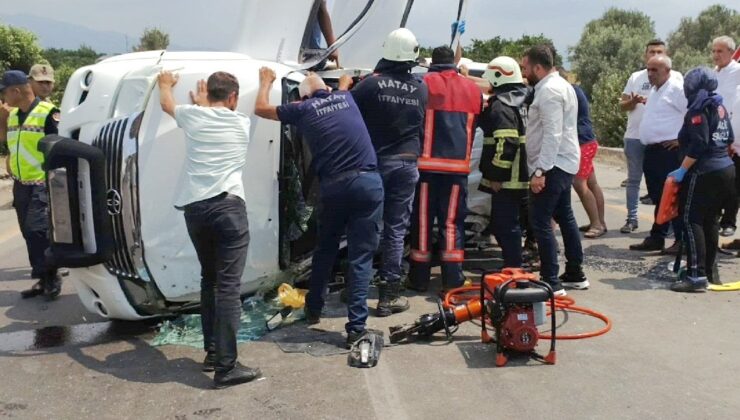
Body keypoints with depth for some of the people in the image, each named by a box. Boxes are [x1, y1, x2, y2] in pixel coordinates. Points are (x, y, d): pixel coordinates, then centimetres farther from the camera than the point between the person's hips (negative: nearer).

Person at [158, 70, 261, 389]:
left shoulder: (192, 116, 13)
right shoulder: (241, 123, 11)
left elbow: (167, 104, 37)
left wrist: (166, 83, 57)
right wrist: (203, 102, 51)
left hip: (195, 208, 4)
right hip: (228, 207, -4)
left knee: (209, 280, 19)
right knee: (228, 285, -6)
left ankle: (212, 352, 26)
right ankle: (226, 366, -8)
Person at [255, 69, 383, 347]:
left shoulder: (302, 109, 10)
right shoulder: (345, 98, 18)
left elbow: (260, 109, 26)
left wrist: (266, 82, 42)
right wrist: (317, 80, 61)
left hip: (333, 186, 0)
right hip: (368, 181, 0)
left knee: (325, 249, 21)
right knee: (361, 256, 2)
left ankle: (314, 309, 35)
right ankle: (356, 327, -1)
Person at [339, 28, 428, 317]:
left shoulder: (371, 84, -9)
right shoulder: (421, 89, 2)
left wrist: (343, 86, 16)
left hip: (375, 161, -1)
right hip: (407, 163, 2)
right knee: (396, 229, 5)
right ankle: (389, 294, 7)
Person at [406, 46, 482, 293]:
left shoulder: (425, 83, -2)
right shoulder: (473, 89, 11)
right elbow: (475, 126, 16)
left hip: (427, 163, -3)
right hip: (459, 165, 3)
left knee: (422, 220, 5)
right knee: (452, 221, 8)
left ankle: (419, 278, 11)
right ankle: (453, 279, 7)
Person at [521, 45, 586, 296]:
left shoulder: (549, 90, -16)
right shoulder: (559, 85, 18)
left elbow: (552, 134, -24)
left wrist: (540, 171, -26)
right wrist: (543, 167, 18)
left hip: (553, 165, -11)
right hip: (564, 163, 11)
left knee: (541, 222, -9)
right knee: (565, 218, 16)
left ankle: (551, 282, -7)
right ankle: (575, 274, 25)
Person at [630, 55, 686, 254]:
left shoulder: (677, 89, -11)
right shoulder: (655, 90, 18)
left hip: (669, 151, -9)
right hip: (652, 150, 9)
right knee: (658, 197, 14)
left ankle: (682, 240, 2)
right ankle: (657, 237, 21)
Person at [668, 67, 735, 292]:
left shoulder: (699, 109, -11)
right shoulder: (720, 107, 14)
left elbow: (698, 145, -20)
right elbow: (728, 139, 19)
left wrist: (682, 170, -15)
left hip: (705, 172, -9)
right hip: (726, 169, 9)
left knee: (692, 220, -8)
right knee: (710, 220, 15)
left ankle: (696, 276, -13)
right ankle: (710, 271, 21)